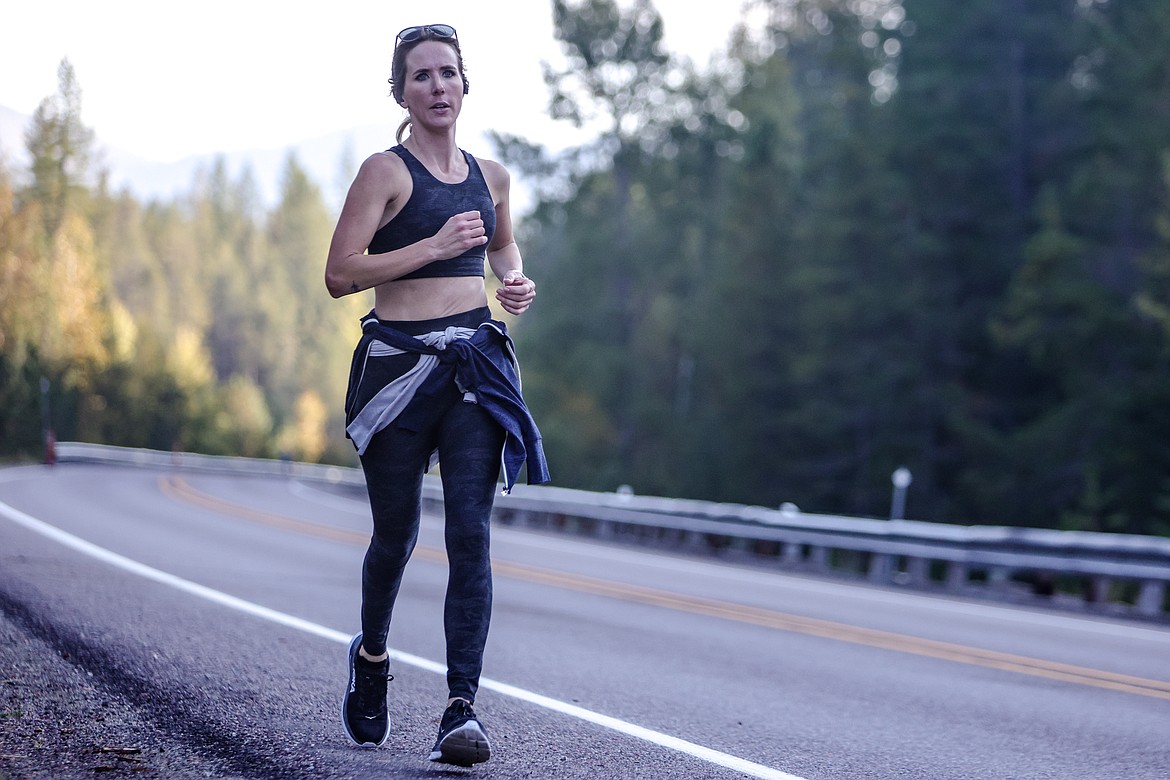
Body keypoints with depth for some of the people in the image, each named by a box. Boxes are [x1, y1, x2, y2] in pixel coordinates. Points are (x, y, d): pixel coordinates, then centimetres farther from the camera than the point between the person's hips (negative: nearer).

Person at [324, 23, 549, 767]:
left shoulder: (491, 175, 13)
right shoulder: (386, 171, -3)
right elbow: (340, 273, -11)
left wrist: (517, 280, 11)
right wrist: (435, 245, -17)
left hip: (476, 362, 3)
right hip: (399, 363, -3)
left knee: (470, 534, -8)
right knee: (396, 532, 9)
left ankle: (463, 707, -10)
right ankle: (372, 655, 38)